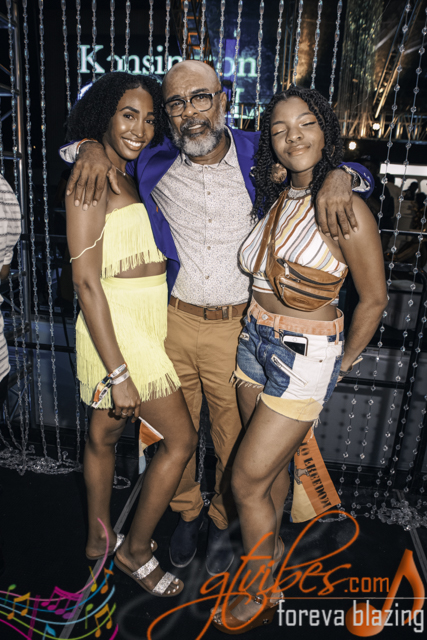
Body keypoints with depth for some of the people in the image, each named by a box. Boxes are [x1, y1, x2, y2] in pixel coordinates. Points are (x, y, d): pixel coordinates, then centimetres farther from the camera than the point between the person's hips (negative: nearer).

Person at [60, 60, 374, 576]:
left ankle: (222, 521, 43)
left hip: (236, 326, -1)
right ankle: (186, 513, 46)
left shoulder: (258, 155, -5)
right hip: (174, 320, 2)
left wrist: (339, 175, -19)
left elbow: (357, 171, 6)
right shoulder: (155, 162, -3)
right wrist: (91, 148, -10)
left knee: (233, 435, 14)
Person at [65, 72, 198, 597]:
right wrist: (118, 373, -22)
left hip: (143, 318, 8)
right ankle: (135, 550, 22)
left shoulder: (132, 179, 14)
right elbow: (85, 279, -19)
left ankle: (98, 538, 40)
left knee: (104, 432, 20)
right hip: (116, 323, -8)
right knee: (181, 438, 0)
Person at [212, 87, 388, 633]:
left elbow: (373, 299, -8)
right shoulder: (273, 200, 4)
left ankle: (261, 593, 28)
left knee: (247, 480, 2)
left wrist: (343, 361, 3)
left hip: (304, 359, -6)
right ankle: (270, 545, 47)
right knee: (273, 461, 21)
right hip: (256, 342, 6)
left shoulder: (346, 209, -17)